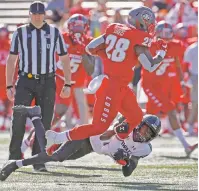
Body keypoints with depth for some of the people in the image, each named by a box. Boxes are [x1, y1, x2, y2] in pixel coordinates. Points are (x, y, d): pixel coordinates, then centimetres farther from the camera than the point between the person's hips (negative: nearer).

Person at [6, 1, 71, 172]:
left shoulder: (54, 33, 6)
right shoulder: (20, 33, 5)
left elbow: (65, 59, 9)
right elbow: (12, 59, 7)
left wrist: (68, 84, 3)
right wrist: (9, 85, 2)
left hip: (47, 82, 1)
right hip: (26, 81, -1)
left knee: (44, 122, 0)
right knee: (19, 120, -9)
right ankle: (14, 157, -1)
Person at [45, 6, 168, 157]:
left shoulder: (114, 29, 7)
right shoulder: (139, 38, -15)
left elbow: (90, 48, 7)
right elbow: (150, 66, -14)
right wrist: (162, 51, 2)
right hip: (112, 88, -9)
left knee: (136, 117, 20)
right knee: (99, 127, -3)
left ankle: (113, 149, 28)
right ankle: (56, 138, -2)